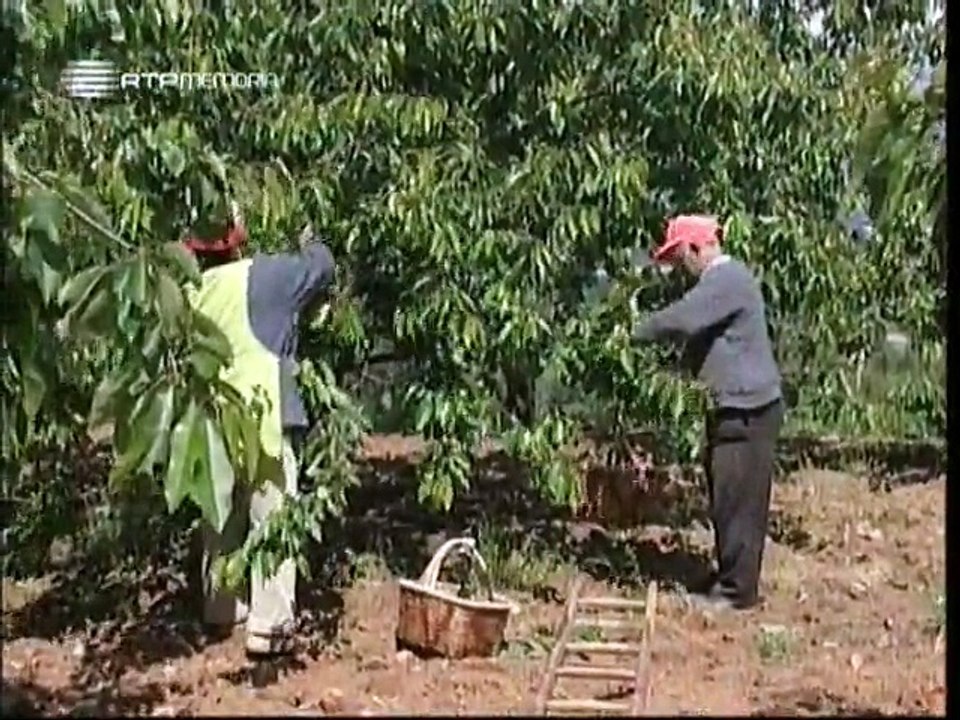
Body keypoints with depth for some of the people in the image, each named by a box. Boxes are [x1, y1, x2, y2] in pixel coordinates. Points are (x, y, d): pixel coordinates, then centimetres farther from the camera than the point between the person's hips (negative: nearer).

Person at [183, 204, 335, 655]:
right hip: (260, 419, -6)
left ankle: (220, 609, 30)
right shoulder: (261, 276, -7)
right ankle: (269, 626, -6)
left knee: (222, 521, 19)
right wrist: (309, 242, 25)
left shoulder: (191, 293, 8)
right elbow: (322, 267, 5)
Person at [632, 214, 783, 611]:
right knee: (726, 499, 16)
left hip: (748, 410, -10)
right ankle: (731, 579, 26)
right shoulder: (718, 280, 17)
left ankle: (737, 589, 3)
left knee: (737, 500, -5)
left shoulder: (728, 278, -17)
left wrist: (635, 333, -15)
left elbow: (681, 319, -28)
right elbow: (695, 332, 17)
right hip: (733, 408, 10)